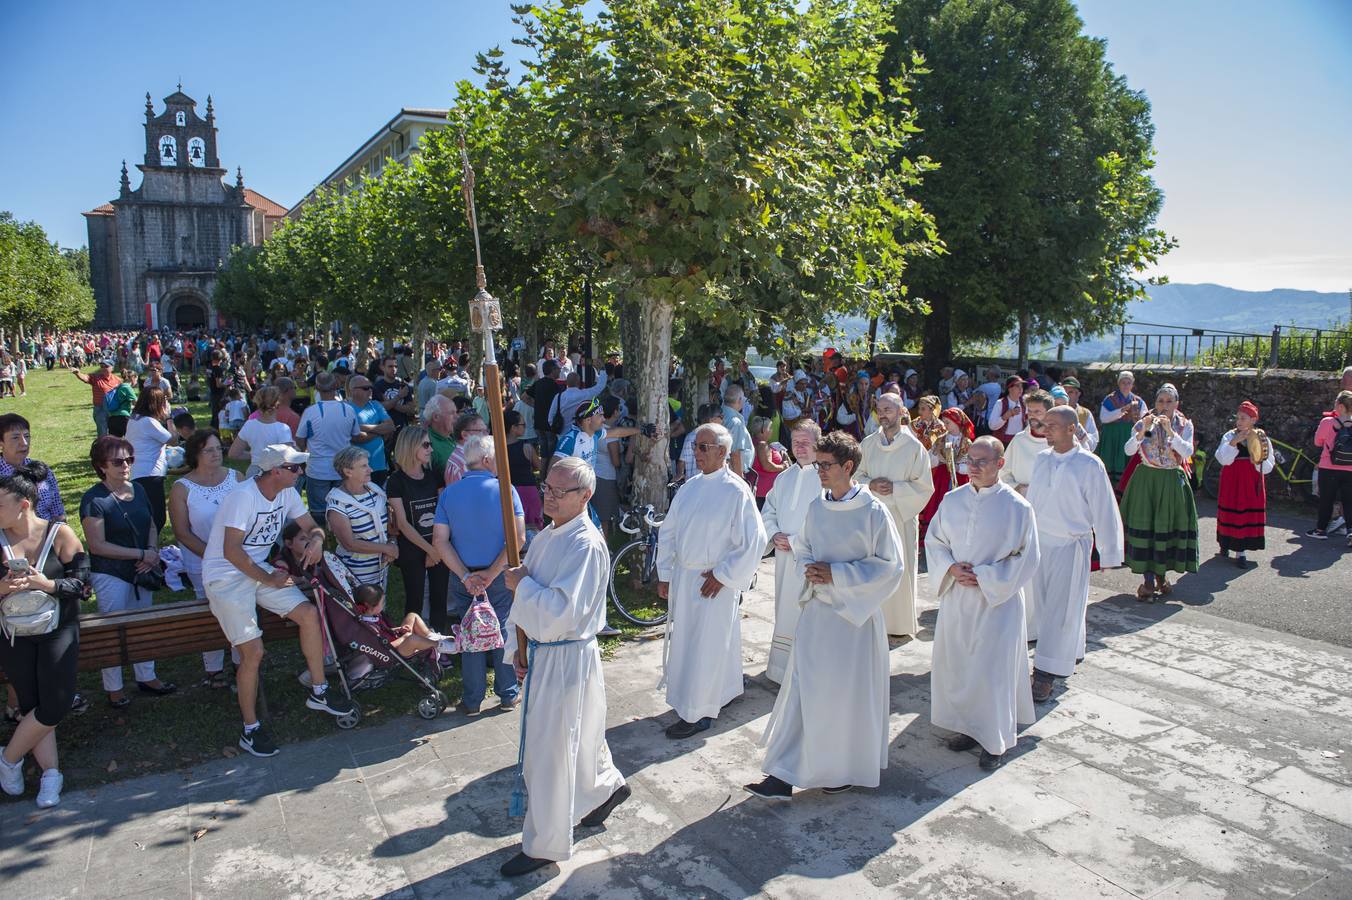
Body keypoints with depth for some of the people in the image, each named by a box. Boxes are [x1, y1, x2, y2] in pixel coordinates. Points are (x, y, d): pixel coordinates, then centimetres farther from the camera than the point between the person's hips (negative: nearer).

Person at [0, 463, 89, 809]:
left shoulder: (60, 534, -8)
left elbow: (83, 582, -9)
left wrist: (48, 584, -24)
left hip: (58, 630, -1)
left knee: (56, 704, -9)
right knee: (32, 705, 4)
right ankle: (50, 772, 16)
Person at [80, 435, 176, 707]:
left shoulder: (138, 490, 5)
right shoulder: (94, 499, -16)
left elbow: (152, 525, 14)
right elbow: (97, 545, -18)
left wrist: (153, 551, -7)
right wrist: (141, 554, -18)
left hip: (141, 571, 6)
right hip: (111, 575, -6)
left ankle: (146, 677, 31)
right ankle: (114, 689, 18)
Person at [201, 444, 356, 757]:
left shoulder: (287, 494, 0)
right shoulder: (244, 496, -23)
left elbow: (311, 526, 9)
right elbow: (231, 551, -25)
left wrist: (316, 539, -16)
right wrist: (269, 580, -19)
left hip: (261, 569, 7)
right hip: (226, 576, -7)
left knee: (309, 613, -8)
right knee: (254, 652, -15)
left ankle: (318, 692, 8)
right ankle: (250, 729, 3)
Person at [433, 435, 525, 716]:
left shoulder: (449, 493, -3)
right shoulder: (505, 490, -11)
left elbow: (440, 541, -8)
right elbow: (518, 537, -18)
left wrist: (466, 576, -11)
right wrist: (492, 573, -15)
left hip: (464, 579, 2)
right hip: (500, 577, -2)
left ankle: (473, 700, 21)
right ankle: (507, 695, 23)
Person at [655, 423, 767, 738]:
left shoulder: (737, 491, -14)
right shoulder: (690, 487, 6)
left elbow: (754, 541, -15)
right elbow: (668, 532, 12)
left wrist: (723, 575, -13)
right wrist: (665, 575, 9)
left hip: (714, 582, -7)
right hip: (683, 577, 7)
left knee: (705, 646, 0)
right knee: (685, 640, 16)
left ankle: (696, 713, 13)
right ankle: (724, 691, 34)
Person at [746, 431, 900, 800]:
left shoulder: (873, 511, -12)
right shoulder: (816, 507, 5)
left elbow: (890, 564, -11)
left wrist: (836, 574, -17)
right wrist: (809, 569, -4)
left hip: (855, 613, -5)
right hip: (817, 610, 5)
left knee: (849, 693, 7)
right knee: (803, 689, 5)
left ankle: (846, 770, 27)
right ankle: (784, 775, 10)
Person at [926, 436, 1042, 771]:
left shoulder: (1016, 506, -10)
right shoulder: (952, 501, 2)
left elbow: (1026, 557, -8)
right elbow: (933, 541, 10)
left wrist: (985, 578, -14)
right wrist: (950, 568, -8)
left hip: (997, 600, -4)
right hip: (957, 596, 4)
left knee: (993, 667, 0)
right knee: (955, 663, 10)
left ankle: (995, 741, 17)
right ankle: (969, 727, 28)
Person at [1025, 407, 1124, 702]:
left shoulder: (1089, 465, -12)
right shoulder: (1041, 459, 3)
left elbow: (1104, 511, -8)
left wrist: (1109, 553, -6)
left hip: (1070, 546, -5)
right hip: (1038, 542, 6)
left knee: (1060, 608, -3)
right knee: (1040, 602, 14)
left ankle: (1046, 674, 2)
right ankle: (1070, 653, 36)